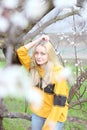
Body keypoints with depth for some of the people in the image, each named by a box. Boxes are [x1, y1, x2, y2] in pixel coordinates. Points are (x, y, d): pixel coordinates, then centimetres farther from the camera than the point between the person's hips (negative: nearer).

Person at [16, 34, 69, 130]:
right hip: (37, 113, 5)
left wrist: (52, 121, -23)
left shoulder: (58, 72, -19)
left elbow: (60, 99, -20)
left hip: (55, 115, -5)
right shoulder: (34, 67, -2)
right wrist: (38, 40, -11)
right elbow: (21, 52, -6)